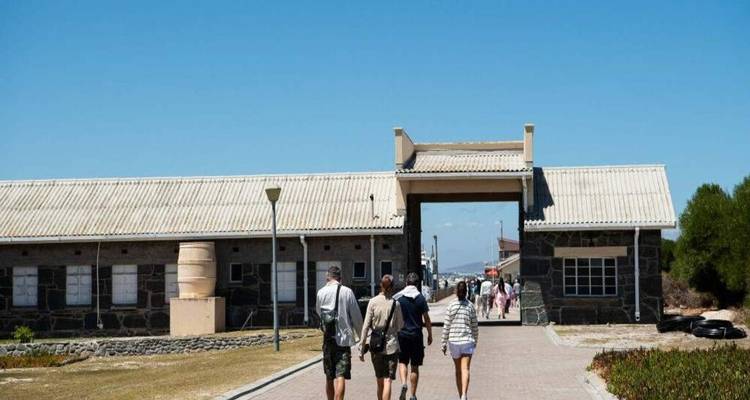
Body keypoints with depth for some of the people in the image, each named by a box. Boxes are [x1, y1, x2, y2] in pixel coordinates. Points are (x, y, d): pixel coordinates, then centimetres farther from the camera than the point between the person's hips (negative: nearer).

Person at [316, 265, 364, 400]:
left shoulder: (321, 292, 3)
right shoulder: (347, 292, -5)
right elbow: (356, 316, -2)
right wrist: (360, 335, 11)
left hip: (327, 339, 3)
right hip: (344, 338, -3)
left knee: (329, 377, 16)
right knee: (341, 376, -9)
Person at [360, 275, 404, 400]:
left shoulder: (373, 302, -4)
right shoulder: (395, 304, -4)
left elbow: (366, 326, -5)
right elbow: (400, 326, 2)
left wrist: (361, 349, 0)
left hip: (375, 346, 2)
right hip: (391, 345, -2)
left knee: (380, 381, 15)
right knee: (387, 381, -5)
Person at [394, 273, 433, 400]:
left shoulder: (397, 297, -2)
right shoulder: (421, 298, -4)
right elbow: (427, 319, -2)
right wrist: (430, 335, 10)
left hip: (402, 334, 1)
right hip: (416, 335, -1)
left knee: (402, 362, 15)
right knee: (415, 366, 7)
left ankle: (403, 384, -12)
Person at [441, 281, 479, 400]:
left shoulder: (451, 306, -3)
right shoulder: (471, 306, 0)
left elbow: (446, 326, -3)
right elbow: (475, 326, 5)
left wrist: (444, 343, 4)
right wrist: (476, 340, 19)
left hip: (454, 341, 1)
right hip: (467, 340, -1)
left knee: (458, 370, 14)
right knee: (465, 369, -9)